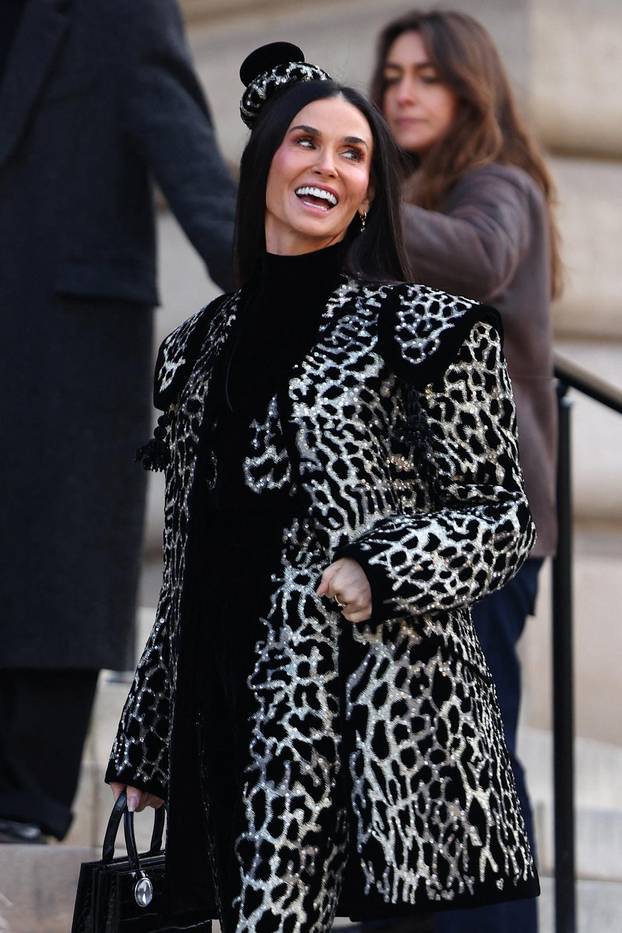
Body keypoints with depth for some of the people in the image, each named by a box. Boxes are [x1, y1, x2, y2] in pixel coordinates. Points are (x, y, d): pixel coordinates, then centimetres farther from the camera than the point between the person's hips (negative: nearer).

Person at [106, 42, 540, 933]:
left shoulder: (428, 329, 2)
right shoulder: (202, 346, 17)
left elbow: (503, 516, 2)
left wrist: (377, 577, -15)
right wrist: (145, 751, 18)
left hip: (380, 717, -5)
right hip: (231, 716, 5)